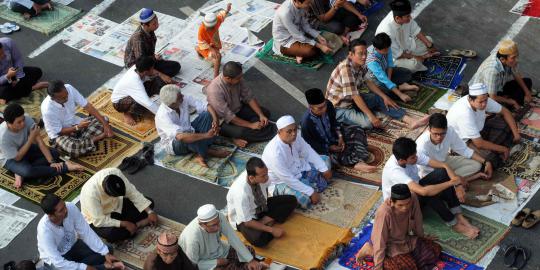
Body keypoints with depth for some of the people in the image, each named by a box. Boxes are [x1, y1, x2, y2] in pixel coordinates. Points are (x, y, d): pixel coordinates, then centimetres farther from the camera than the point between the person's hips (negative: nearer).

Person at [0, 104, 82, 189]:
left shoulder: (27, 120, -24)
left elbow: (40, 141, -20)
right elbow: (17, 158, -26)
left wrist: (52, 162, -26)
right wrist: (31, 138, -30)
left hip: (25, 149, 6)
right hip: (10, 159, -6)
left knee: (54, 153, -9)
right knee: (27, 171, -35)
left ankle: (21, 173, -16)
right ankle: (64, 166, -19)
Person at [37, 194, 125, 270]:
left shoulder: (71, 208, -26)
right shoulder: (45, 230, -37)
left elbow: (86, 232, -17)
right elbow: (58, 262, -34)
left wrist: (106, 253, -22)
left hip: (73, 245, 5)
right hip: (55, 260, -4)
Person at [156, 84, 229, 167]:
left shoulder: (184, 99, -16)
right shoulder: (163, 116, -33)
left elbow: (206, 106, -13)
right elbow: (181, 137, -45)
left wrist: (216, 120, -33)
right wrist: (206, 135, -43)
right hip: (173, 144, -7)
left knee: (208, 114, -14)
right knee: (186, 138, -40)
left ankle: (200, 154, -18)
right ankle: (208, 152, -10)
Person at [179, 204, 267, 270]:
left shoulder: (219, 217, -25)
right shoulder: (193, 237, -39)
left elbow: (233, 238, -16)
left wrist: (250, 260, -18)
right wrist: (217, 262, -22)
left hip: (220, 251, 6)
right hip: (205, 263, -6)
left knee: (250, 251, 3)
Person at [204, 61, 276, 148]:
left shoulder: (238, 79, -15)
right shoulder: (215, 91, -34)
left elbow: (249, 97, -4)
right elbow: (228, 116, -30)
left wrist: (261, 115, -15)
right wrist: (250, 125, -28)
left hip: (238, 109, 8)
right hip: (223, 120, -8)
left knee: (265, 113, -2)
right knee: (241, 131, -35)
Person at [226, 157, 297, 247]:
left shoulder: (262, 177, -22)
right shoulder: (240, 192, -38)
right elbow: (247, 222, -28)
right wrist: (271, 229, -25)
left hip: (261, 206, 7)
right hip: (243, 218, -7)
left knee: (291, 200, -4)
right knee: (259, 239, -36)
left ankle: (264, 221, -10)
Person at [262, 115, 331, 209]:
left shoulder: (295, 137, -17)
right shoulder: (275, 153, -38)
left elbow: (309, 153, -1)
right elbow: (288, 179, -33)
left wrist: (324, 169, -5)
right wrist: (311, 192, -29)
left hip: (298, 168, 8)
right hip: (281, 181, -8)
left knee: (325, 160, 12)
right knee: (305, 200, -29)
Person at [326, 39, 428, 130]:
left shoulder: (360, 65, -4)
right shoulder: (346, 69, -31)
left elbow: (367, 82, 12)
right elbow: (355, 96, -31)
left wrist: (385, 97, 4)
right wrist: (371, 116, -30)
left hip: (352, 99, 9)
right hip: (339, 107, -9)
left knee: (379, 99, 0)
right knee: (368, 122, -28)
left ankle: (410, 121, -3)